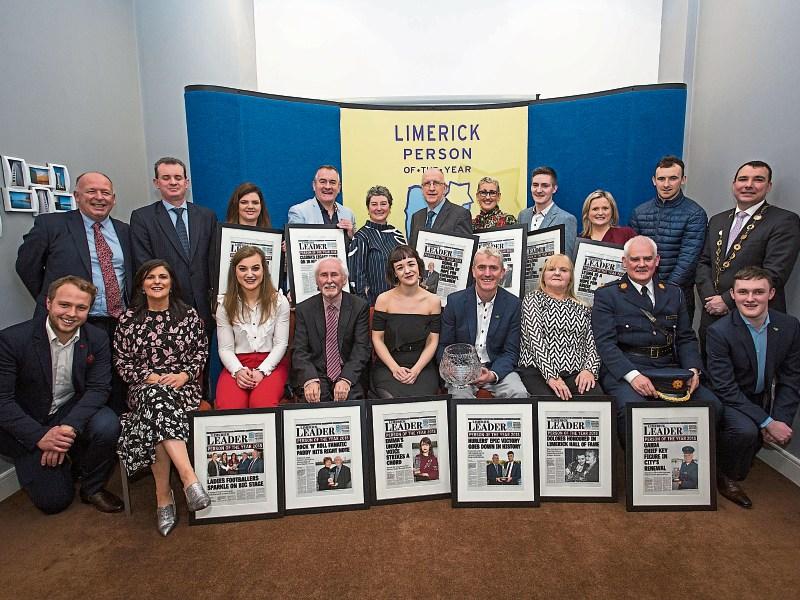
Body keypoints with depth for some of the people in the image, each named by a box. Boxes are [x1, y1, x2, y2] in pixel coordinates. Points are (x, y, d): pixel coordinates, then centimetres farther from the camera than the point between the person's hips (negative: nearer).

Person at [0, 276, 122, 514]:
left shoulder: (97, 340, -9)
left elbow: (98, 388, -13)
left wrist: (69, 427, -29)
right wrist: (40, 436, -26)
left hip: (74, 411, 2)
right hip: (28, 425, -2)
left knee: (107, 425, -30)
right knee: (54, 501, -6)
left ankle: (92, 487, -2)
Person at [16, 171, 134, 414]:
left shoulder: (125, 231, 13)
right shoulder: (51, 224, 2)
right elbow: (26, 266, 8)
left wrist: (130, 311, 11)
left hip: (121, 327, 3)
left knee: (118, 400, 6)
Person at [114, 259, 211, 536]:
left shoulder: (188, 314, 8)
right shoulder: (129, 318, 9)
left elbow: (201, 351, 8)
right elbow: (122, 360, 7)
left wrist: (184, 375, -9)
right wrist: (150, 377, -8)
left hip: (183, 386, 0)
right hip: (144, 387, 0)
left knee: (156, 418, -33)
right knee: (157, 399, -37)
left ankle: (163, 497, -27)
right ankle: (189, 477, -42)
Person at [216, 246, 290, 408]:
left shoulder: (279, 302, 3)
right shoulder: (225, 306, 7)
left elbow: (281, 343, 1)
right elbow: (225, 348, 4)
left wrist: (261, 371, -13)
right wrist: (238, 371, -16)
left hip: (271, 364, -1)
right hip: (237, 365, 1)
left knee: (262, 405, -31)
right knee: (228, 406, -28)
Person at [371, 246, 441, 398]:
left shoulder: (433, 301, 2)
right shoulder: (384, 300, -1)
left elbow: (432, 342, 2)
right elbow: (377, 339, 0)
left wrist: (416, 370, -11)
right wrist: (395, 368, -11)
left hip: (422, 367, 1)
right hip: (388, 366, -1)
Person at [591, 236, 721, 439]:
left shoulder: (674, 293, 20)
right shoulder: (606, 295, 4)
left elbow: (686, 338, 18)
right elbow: (605, 343, -5)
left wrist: (693, 369, -3)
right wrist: (632, 375, -19)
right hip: (623, 370, -5)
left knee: (712, 405, -18)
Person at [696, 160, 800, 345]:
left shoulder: (785, 221, -6)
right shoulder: (717, 220, 14)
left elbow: (774, 274, -15)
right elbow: (704, 262, 10)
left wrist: (727, 300, -16)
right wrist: (710, 298, -6)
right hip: (712, 316, 5)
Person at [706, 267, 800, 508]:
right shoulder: (719, 332, -22)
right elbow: (725, 388, -21)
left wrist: (780, 421, -13)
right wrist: (767, 423, -24)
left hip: (763, 398, 7)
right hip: (728, 399, -7)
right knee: (745, 430, -29)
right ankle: (726, 477, 0)